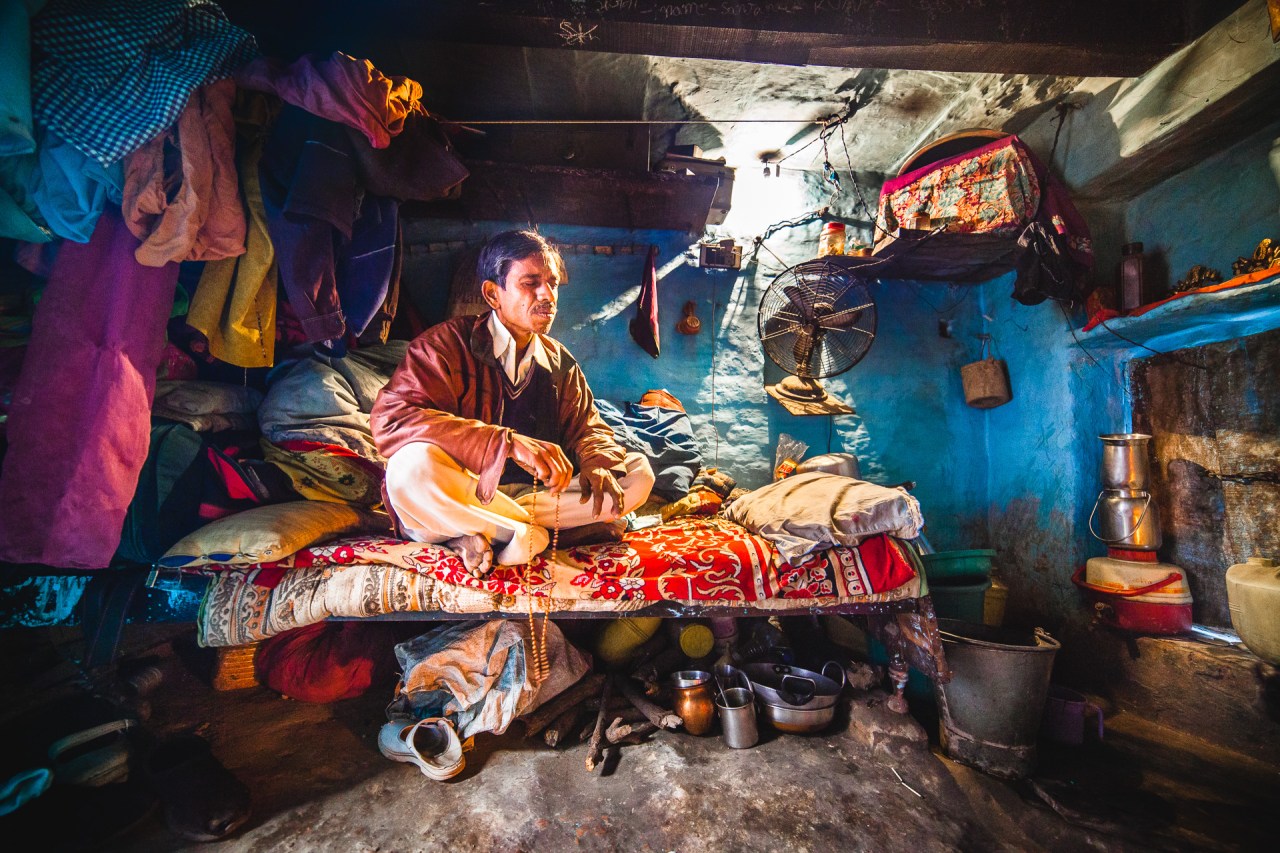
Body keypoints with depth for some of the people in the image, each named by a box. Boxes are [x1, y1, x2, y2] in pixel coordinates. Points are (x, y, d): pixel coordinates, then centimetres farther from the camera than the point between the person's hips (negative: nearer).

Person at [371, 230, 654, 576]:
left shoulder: (560, 361, 9)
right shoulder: (449, 343, -9)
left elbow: (588, 427, 13)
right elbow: (390, 419, -23)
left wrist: (596, 464, -14)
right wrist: (509, 442, -34)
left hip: (531, 493, 6)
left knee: (638, 471, -10)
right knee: (414, 465, -36)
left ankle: (483, 536, -17)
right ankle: (530, 533, -15)